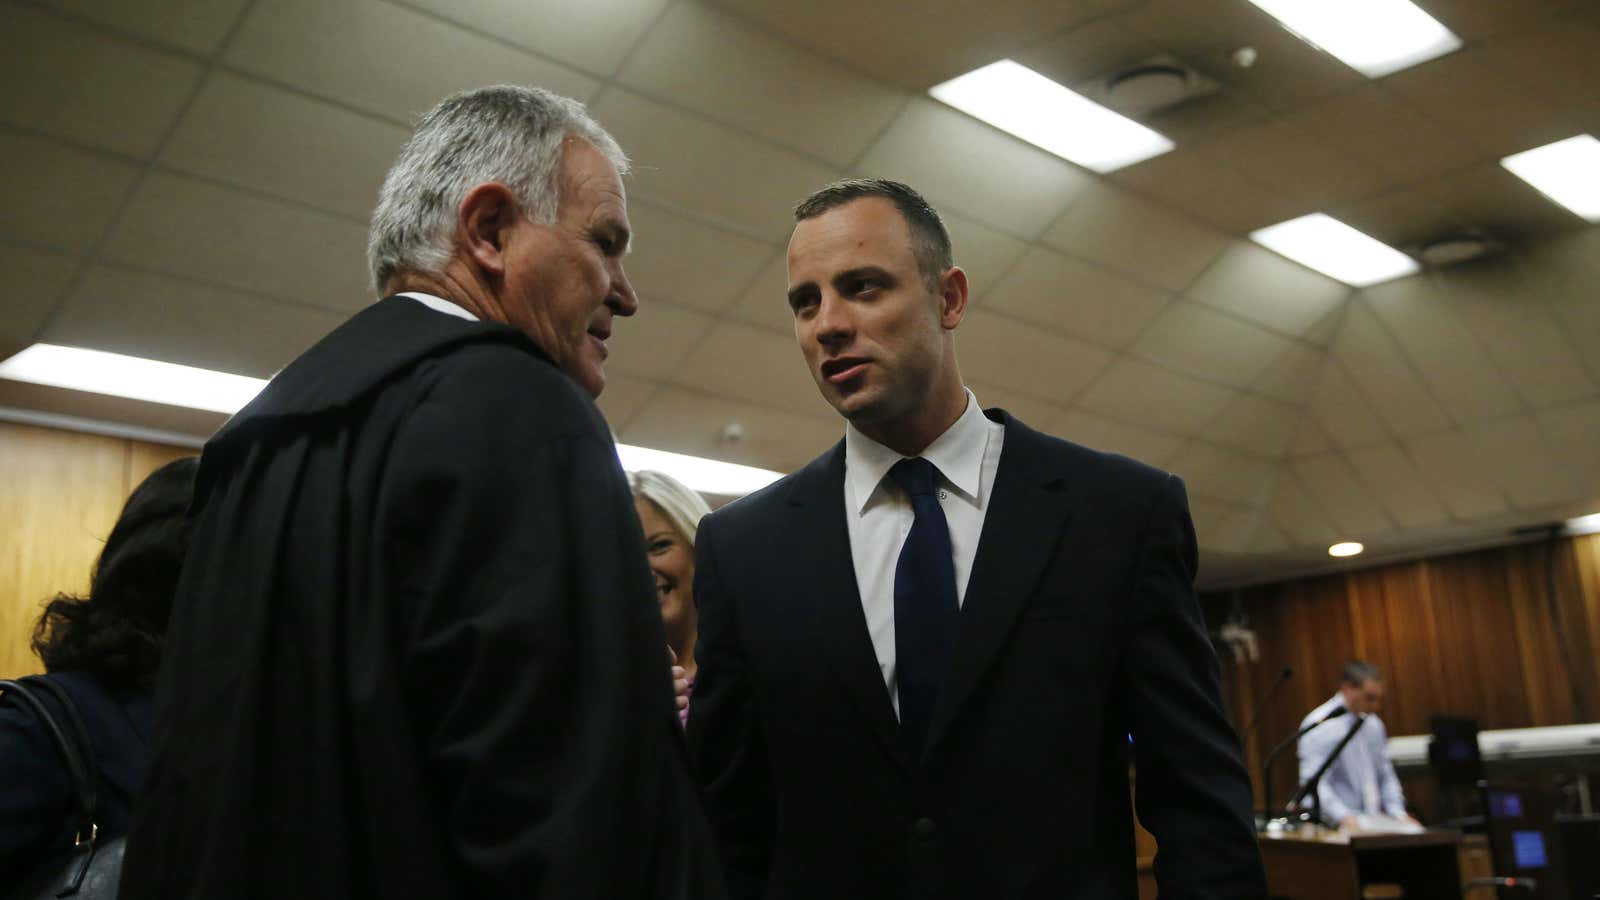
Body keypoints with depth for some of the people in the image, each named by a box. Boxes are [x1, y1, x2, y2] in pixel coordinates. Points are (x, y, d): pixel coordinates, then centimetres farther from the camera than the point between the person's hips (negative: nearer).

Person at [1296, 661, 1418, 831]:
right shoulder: (1318, 726, -8)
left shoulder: (1374, 724, 14)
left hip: (1377, 823, 6)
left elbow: (1386, 776, 20)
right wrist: (1345, 818, -26)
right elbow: (1314, 783, -16)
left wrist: (1398, 813, 4)